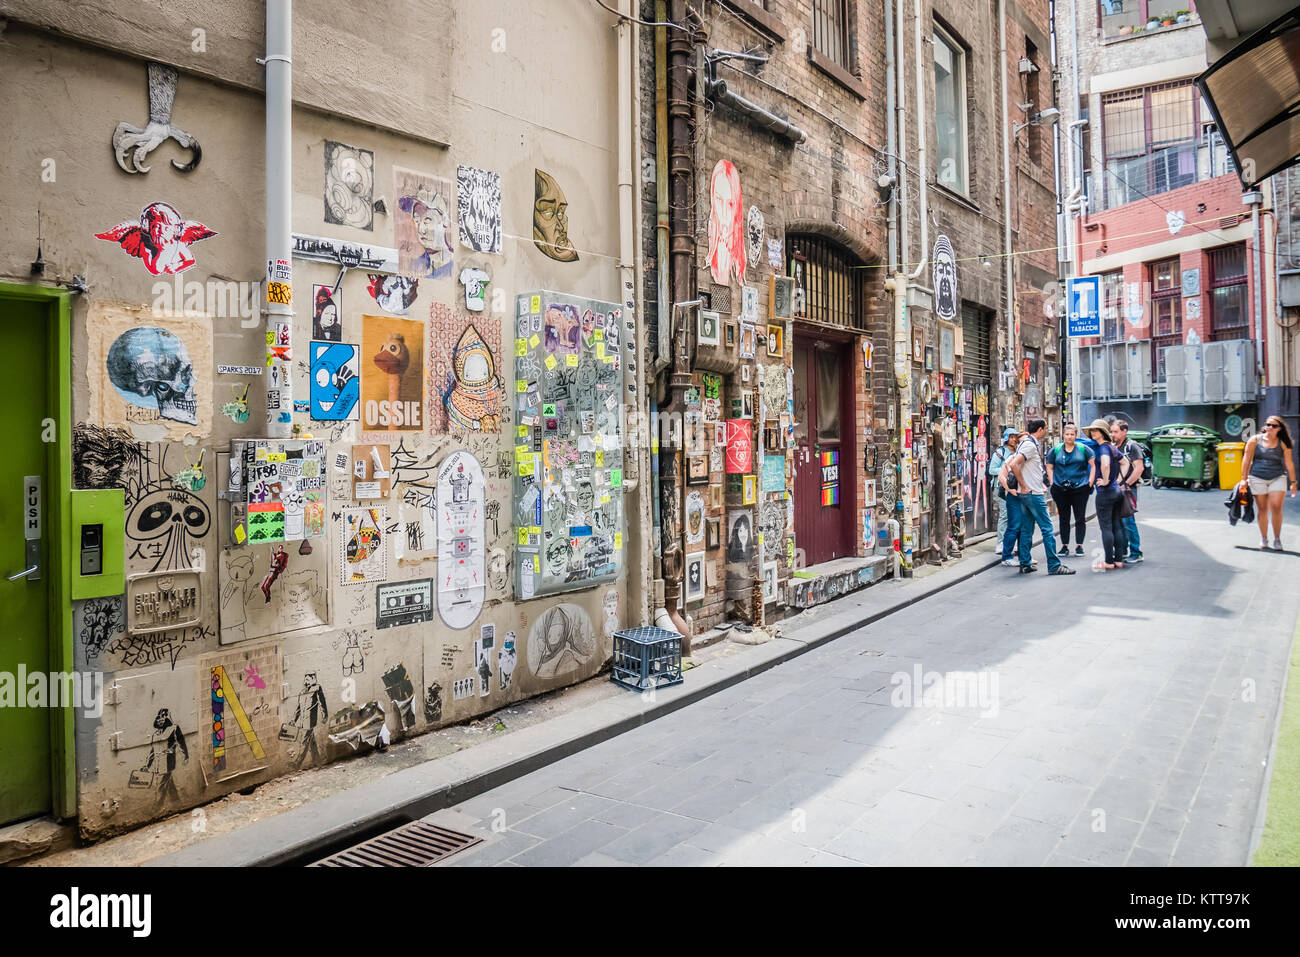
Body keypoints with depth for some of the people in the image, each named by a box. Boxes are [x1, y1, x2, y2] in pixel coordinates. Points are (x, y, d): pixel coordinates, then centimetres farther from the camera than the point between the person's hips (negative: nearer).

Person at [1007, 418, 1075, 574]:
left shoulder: (1030, 443, 16)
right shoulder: (1030, 445, -14)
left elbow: (1009, 462, 21)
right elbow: (1013, 464, -25)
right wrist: (1023, 486, -17)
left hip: (1025, 495, 10)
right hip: (1033, 494, -10)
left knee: (1026, 529, 11)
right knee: (1047, 528, -5)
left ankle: (1025, 565, 13)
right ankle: (1054, 565, -2)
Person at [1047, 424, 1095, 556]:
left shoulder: (1083, 449, 2)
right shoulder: (1056, 449, 5)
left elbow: (1093, 465, 4)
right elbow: (1049, 467, 11)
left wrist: (1090, 482, -3)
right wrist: (1052, 482, 1)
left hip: (1080, 489, -1)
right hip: (1061, 489, 1)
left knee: (1080, 518, 3)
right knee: (1064, 519, 6)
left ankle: (1079, 545, 12)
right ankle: (1065, 546, 14)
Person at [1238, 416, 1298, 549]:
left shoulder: (1283, 444, 3)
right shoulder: (1255, 440, 2)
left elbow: (1289, 463, 6)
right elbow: (1246, 459, 3)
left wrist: (1293, 482, 5)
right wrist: (1244, 478, 0)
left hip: (1278, 478, 0)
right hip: (1257, 478, 0)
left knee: (1276, 508, -10)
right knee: (1262, 510, 3)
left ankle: (1277, 539, 2)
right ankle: (1263, 539, 14)